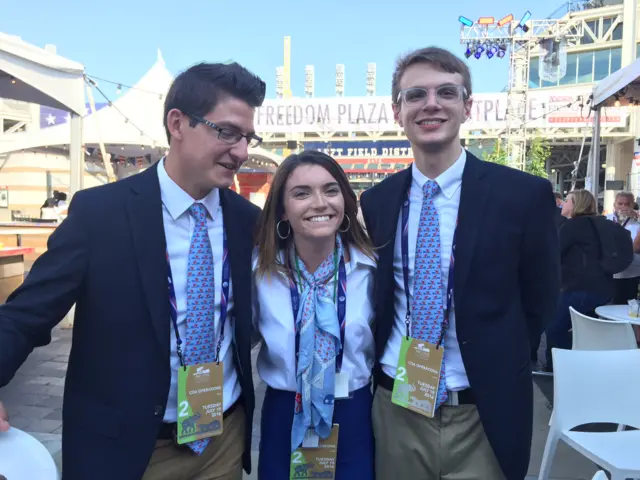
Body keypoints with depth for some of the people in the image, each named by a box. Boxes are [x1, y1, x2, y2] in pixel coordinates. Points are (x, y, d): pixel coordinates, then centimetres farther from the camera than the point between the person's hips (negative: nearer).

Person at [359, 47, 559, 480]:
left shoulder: (525, 194, -9)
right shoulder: (375, 201, 0)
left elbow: (540, 304, -1)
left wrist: (492, 371, -2)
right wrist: (381, 369, 1)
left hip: (484, 416, -2)